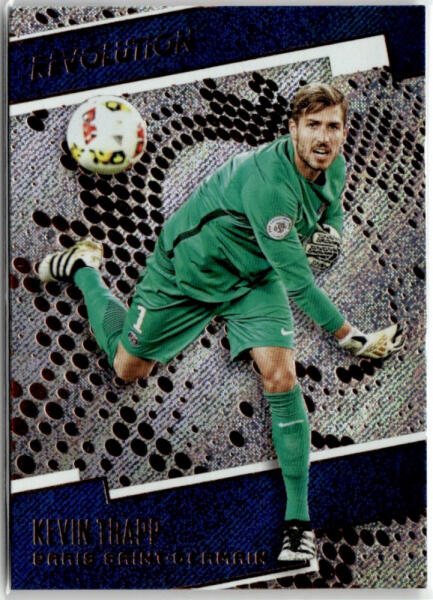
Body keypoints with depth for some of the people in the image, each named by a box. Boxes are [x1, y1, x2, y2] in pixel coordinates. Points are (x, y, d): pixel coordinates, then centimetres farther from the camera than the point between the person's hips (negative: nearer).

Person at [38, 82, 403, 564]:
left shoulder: (335, 167, -12)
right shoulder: (267, 179, -38)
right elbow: (294, 276, -37)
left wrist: (329, 228, -10)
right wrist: (348, 336, -36)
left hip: (256, 277, 5)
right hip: (188, 271, -5)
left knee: (280, 378, -16)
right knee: (128, 368, 13)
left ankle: (298, 519, -5)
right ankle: (84, 269, 39)